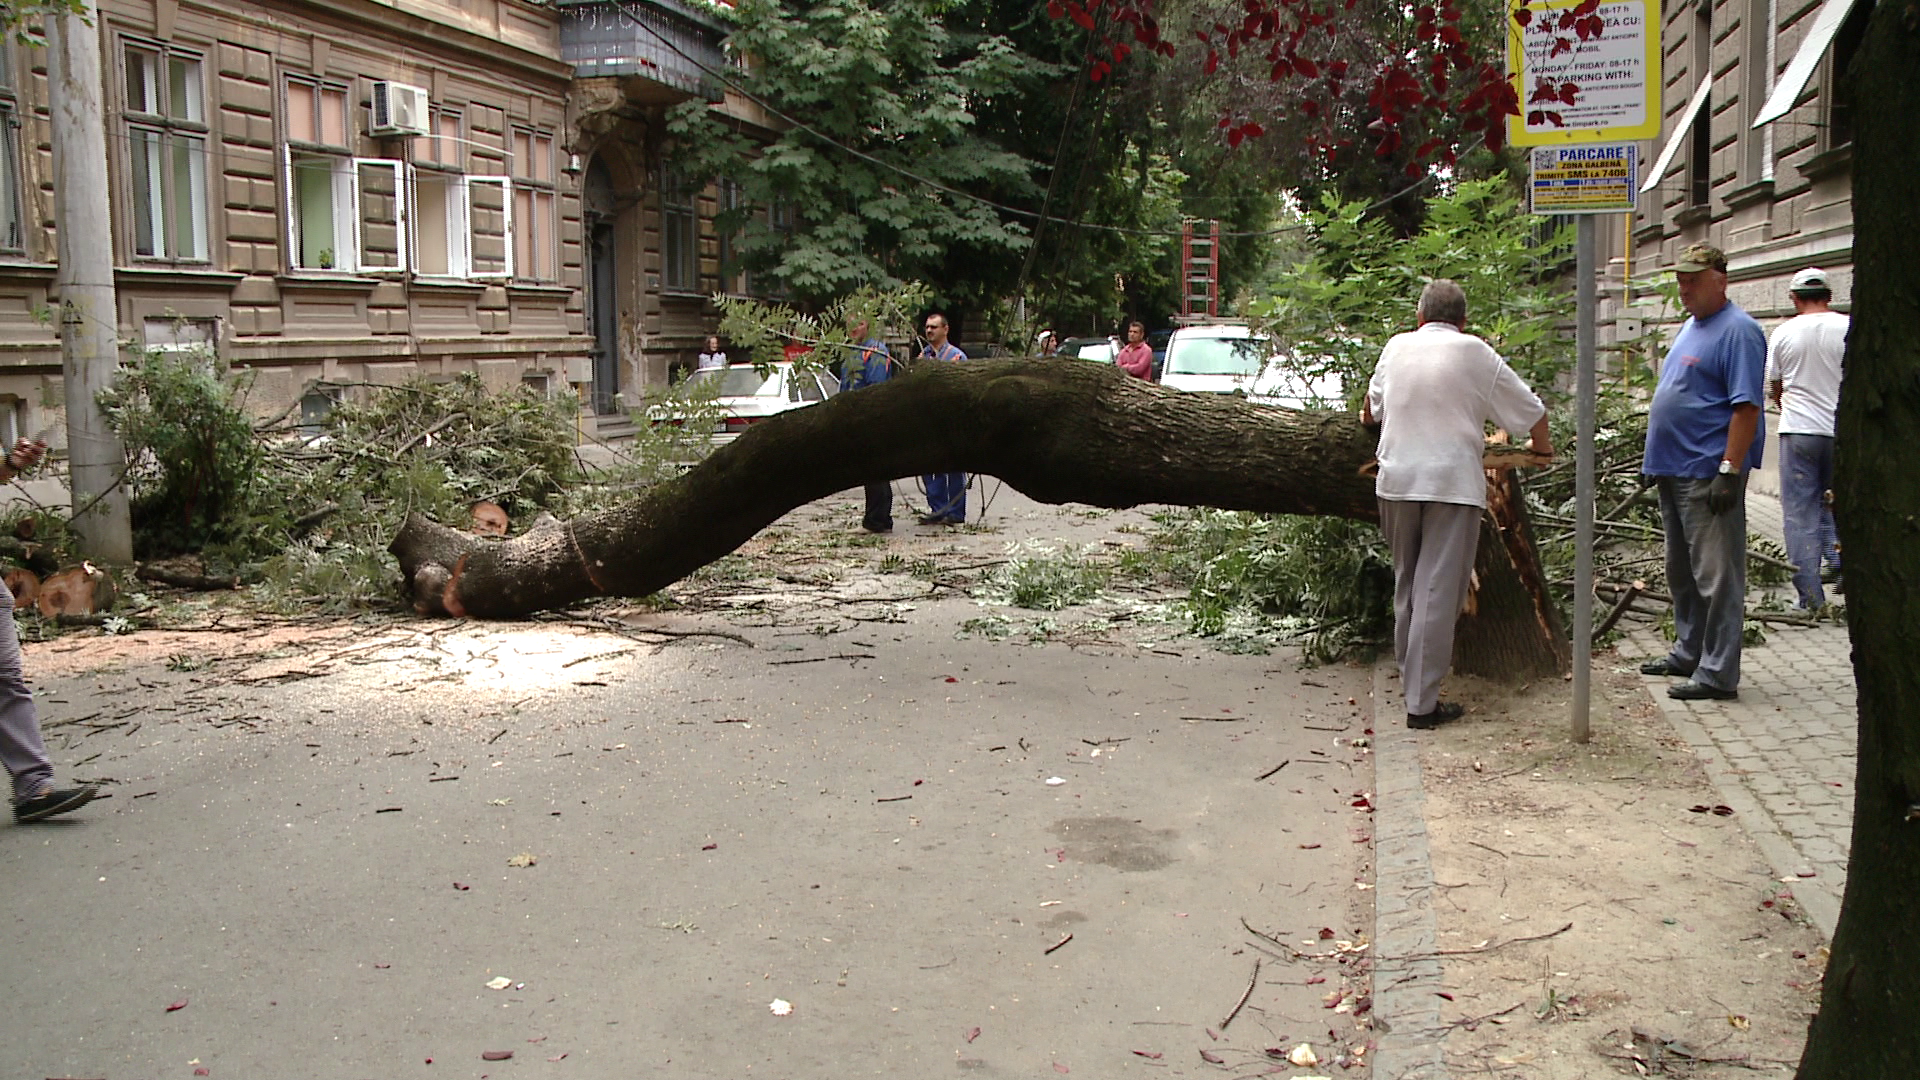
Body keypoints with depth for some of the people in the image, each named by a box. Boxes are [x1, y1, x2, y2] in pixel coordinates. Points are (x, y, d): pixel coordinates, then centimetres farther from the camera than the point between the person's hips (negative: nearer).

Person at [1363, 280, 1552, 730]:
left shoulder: (1397, 347, 10)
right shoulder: (1474, 353, 0)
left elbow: (1373, 403, 27)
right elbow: (1529, 407, 8)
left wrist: (1368, 418, 52)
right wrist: (1542, 446, 29)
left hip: (1396, 480, 4)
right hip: (1453, 483, -4)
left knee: (1406, 582, 18)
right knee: (1438, 591, -4)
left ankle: (1411, 680, 29)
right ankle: (1421, 702, -7)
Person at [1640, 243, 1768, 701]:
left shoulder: (1737, 331, -13)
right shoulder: (1691, 326, 17)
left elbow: (1746, 407, -19)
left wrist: (1729, 471, -24)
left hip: (1707, 473, -10)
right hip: (1673, 469, 10)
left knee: (1716, 576, -6)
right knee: (1683, 572, 18)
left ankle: (1718, 672, -2)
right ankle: (1688, 652, 30)